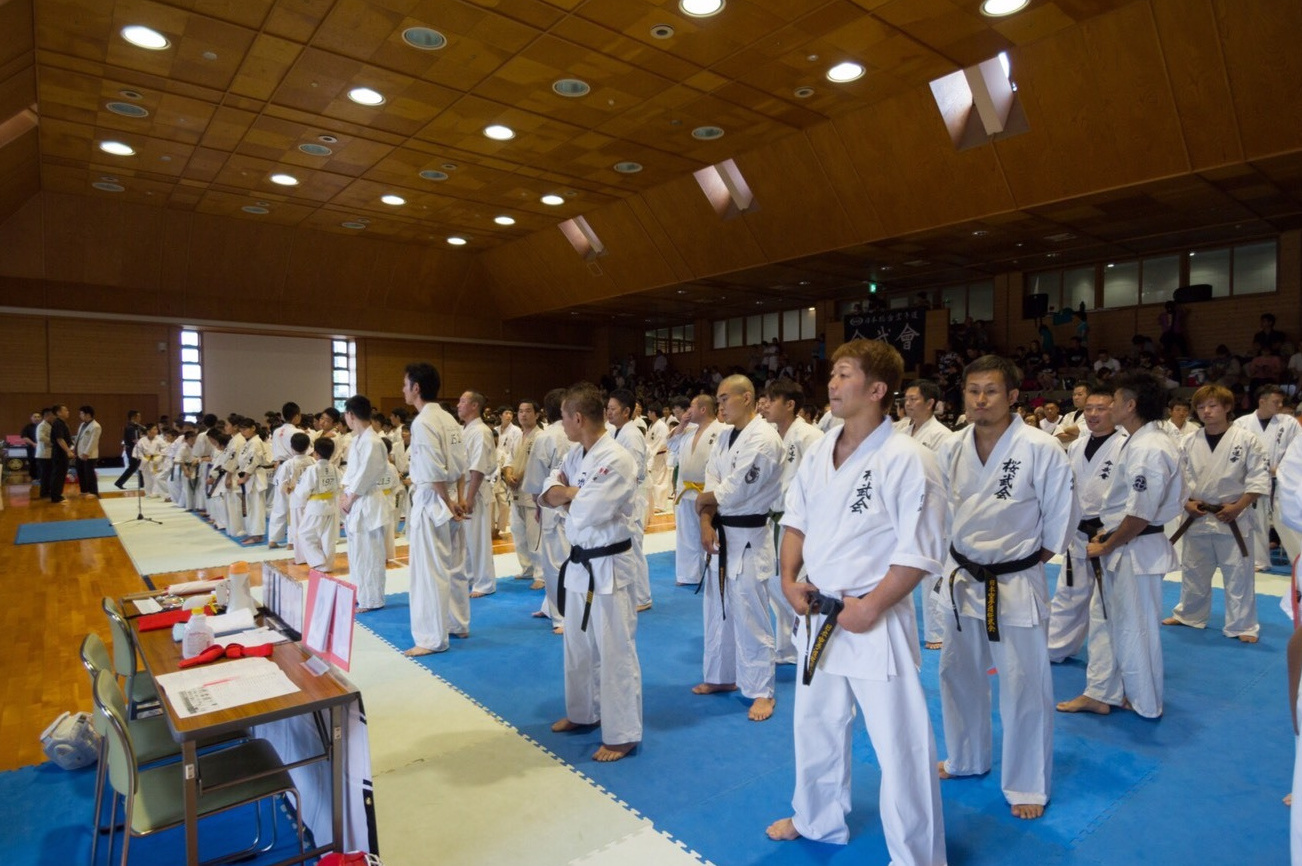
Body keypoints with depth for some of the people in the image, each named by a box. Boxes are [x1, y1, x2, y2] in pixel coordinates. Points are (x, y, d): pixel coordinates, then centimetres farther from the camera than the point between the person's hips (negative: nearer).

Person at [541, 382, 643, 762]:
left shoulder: (617, 460, -22)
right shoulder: (575, 456, 6)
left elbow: (586, 513, -27)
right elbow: (548, 492, 4)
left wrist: (566, 494, -7)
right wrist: (575, 494, -16)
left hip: (608, 566, -9)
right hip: (579, 563, 9)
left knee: (614, 652, 1)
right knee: (578, 645, 21)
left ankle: (622, 735, 16)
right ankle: (583, 713, 40)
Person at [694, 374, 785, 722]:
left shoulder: (764, 439, -18)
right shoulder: (725, 436, 10)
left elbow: (736, 491, -22)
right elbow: (711, 482, 3)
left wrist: (703, 499, -5)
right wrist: (706, 522, -11)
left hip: (748, 538, -9)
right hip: (721, 533, 9)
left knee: (750, 617, -1)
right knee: (718, 610, 18)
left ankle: (761, 691, 15)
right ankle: (722, 676, 35)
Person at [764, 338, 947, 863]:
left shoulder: (906, 458, -18)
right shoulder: (819, 451, 2)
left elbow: (922, 551, -18)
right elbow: (796, 520, 11)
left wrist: (871, 607, -18)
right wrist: (789, 580, -1)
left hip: (876, 623, -7)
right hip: (818, 616, 7)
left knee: (899, 742, 5)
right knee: (815, 725, 23)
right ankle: (817, 820, 48)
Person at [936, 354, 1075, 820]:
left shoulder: (1042, 449, -17)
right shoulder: (952, 448, -3)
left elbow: (1061, 516, -7)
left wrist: (1032, 561, -2)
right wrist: (956, 557, 8)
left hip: (1016, 583, -5)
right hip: (961, 578, 5)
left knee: (1025, 687, 5)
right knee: (958, 674, 18)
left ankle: (1028, 785, 27)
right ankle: (966, 759, 41)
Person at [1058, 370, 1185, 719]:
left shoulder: (1149, 449, -23)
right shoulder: (1143, 442, 9)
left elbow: (1140, 515, -23)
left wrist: (1107, 547, -12)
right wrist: (1107, 534, 11)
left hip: (1136, 552, -10)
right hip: (1124, 548, 10)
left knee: (1134, 630, 7)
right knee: (1110, 622, 16)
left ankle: (1146, 704, 25)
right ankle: (1099, 694, 27)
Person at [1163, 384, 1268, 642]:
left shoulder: (1246, 440, -8)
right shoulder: (1191, 442, 1)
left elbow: (1259, 478, -8)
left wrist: (1238, 507, -15)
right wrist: (1186, 503, -6)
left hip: (1232, 517, -3)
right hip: (1197, 517, 3)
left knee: (1238, 573, 5)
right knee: (1193, 570, 16)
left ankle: (1242, 626, 19)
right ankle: (1188, 615, 33)